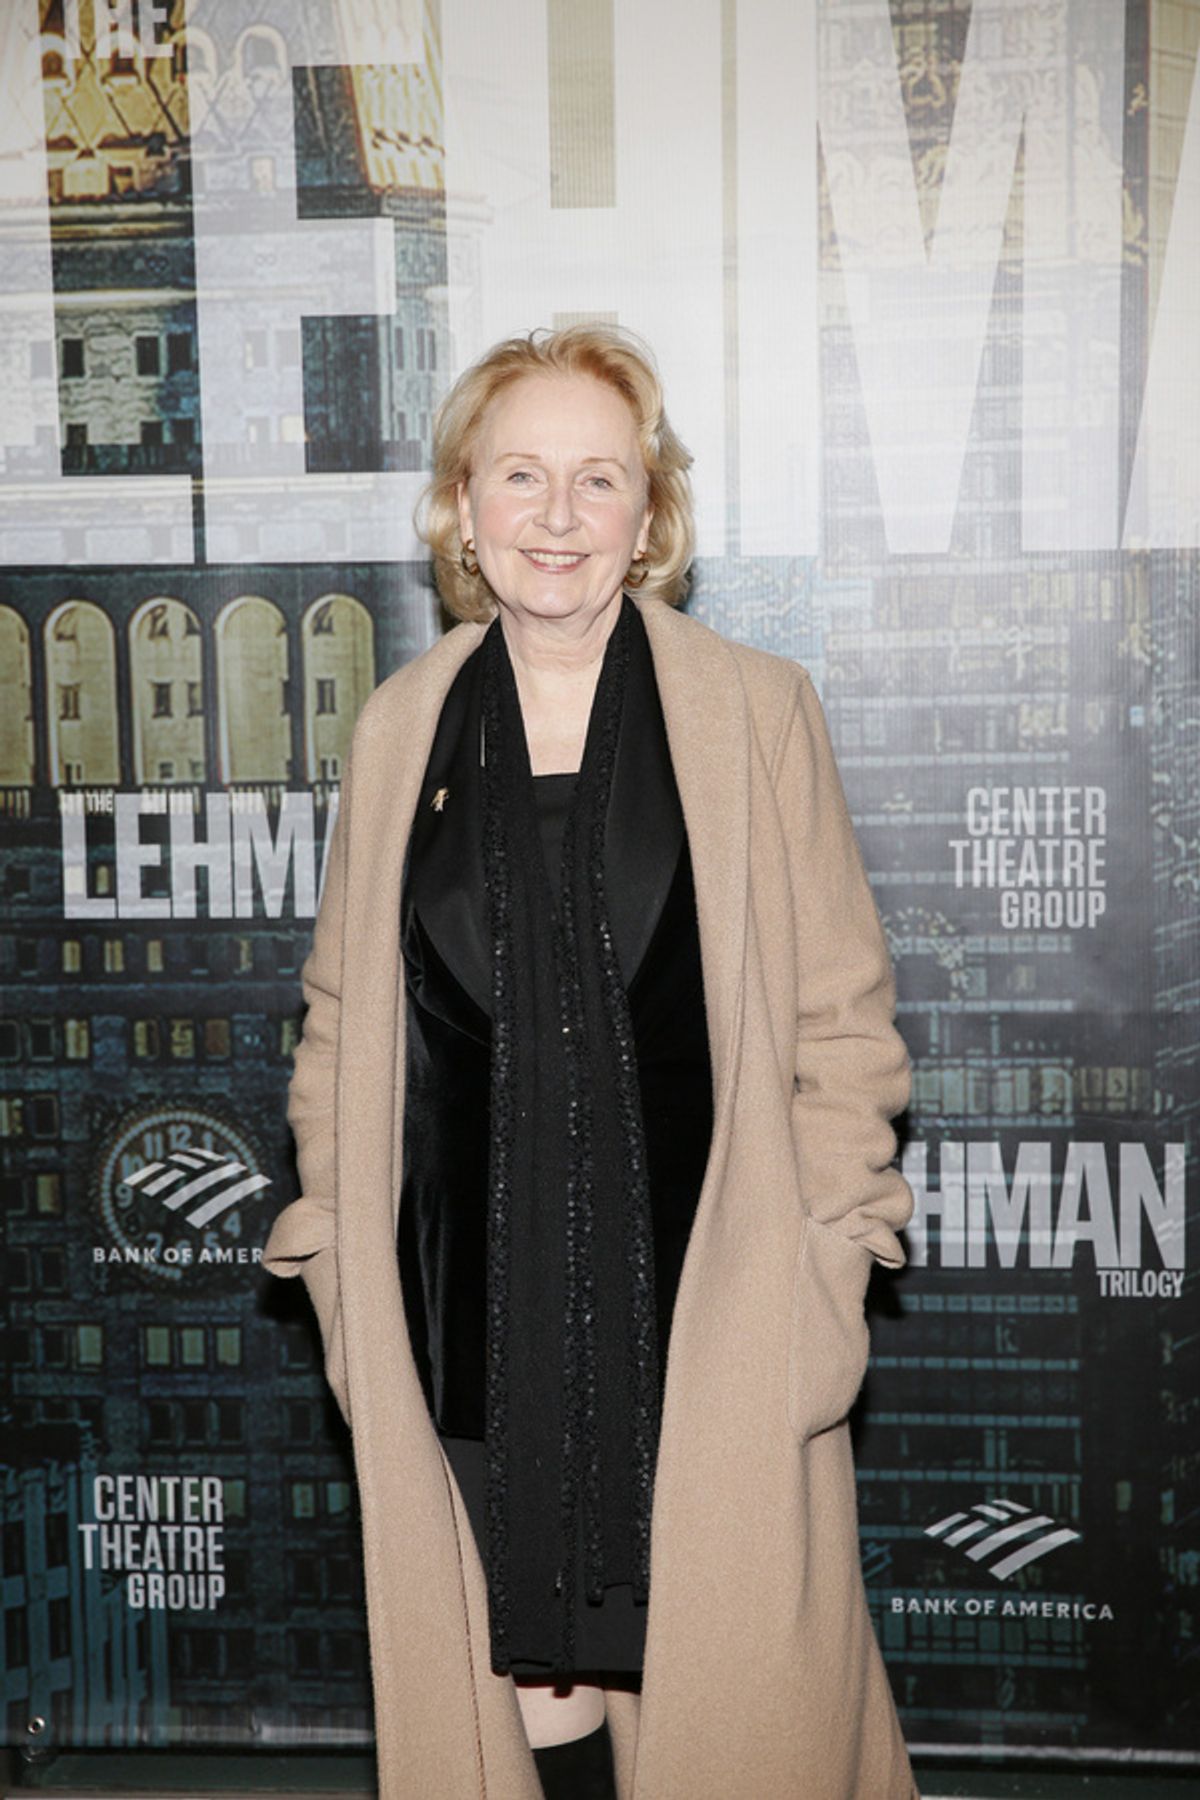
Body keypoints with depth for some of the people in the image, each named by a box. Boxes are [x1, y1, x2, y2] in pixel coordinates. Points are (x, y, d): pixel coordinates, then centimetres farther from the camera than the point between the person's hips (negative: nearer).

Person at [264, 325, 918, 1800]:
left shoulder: (757, 710, -1)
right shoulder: (402, 726, 6)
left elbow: (840, 1015, 0)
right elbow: (342, 1021, 11)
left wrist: (826, 1267, -5)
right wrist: (334, 1253, 6)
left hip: (708, 1306, -2)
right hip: (475, 1310, 2)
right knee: (521, 1680, 13)